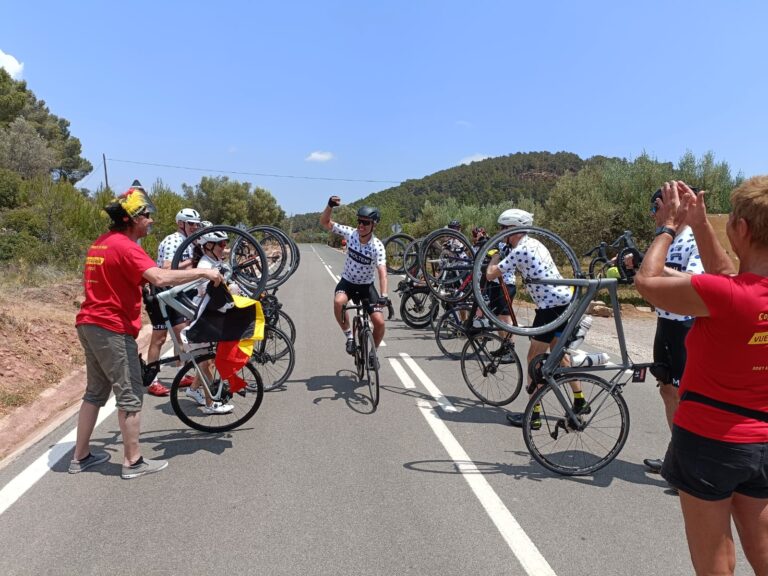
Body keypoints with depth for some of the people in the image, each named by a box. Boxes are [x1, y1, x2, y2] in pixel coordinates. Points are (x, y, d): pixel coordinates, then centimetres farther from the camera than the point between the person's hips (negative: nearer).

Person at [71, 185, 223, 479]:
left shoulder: (101, 243, 14)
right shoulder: (125, 246, -17)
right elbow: (160, 277, -31)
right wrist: (203, 272, -26)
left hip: (89, 325, 10)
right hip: (113, 329, -10)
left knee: (95, 392, 18)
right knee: (130, 395, -1)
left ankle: (80, 456, 27)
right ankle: (133, 462, 7)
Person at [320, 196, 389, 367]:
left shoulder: (377, 246, -22)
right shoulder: (350, 233, -15)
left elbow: (382, 272, -32)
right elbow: (324, 222, -11)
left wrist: (384, 295, -46)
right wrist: (330, 206, -31)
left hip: (367, 286, -1)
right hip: (347, 281, 1)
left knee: (379, 322, -13)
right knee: (338, 302, -34)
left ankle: (373, 351, 17)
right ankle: (349, 336, -10)